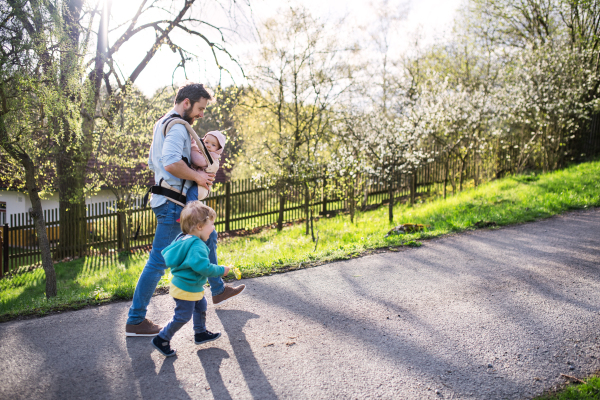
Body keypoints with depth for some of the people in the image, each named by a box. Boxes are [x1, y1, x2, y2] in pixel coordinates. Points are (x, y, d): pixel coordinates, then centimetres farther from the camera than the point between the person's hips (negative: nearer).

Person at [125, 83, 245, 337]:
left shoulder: (162, 124, 18)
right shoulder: (177, 127, -15)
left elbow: (152, 163, 23)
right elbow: (171, 162, -32)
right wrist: (197, 176, -18)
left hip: (178, 203, 11)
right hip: (173, 203, -11)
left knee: (208, 237, 23)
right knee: (158, 262, -5)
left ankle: (218, 291, 37)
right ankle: (135, 320, 4)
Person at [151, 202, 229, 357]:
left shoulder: (183, 239, 4)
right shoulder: (197, 246, -28)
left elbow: (166, 252, 14)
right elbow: (203, 267, -37)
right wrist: (221, 270, -24)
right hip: (186, 289, -11)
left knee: (201, 306, 24)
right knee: (182, 316, 2)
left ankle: (201, 333, 40)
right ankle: (162, 339, 16)